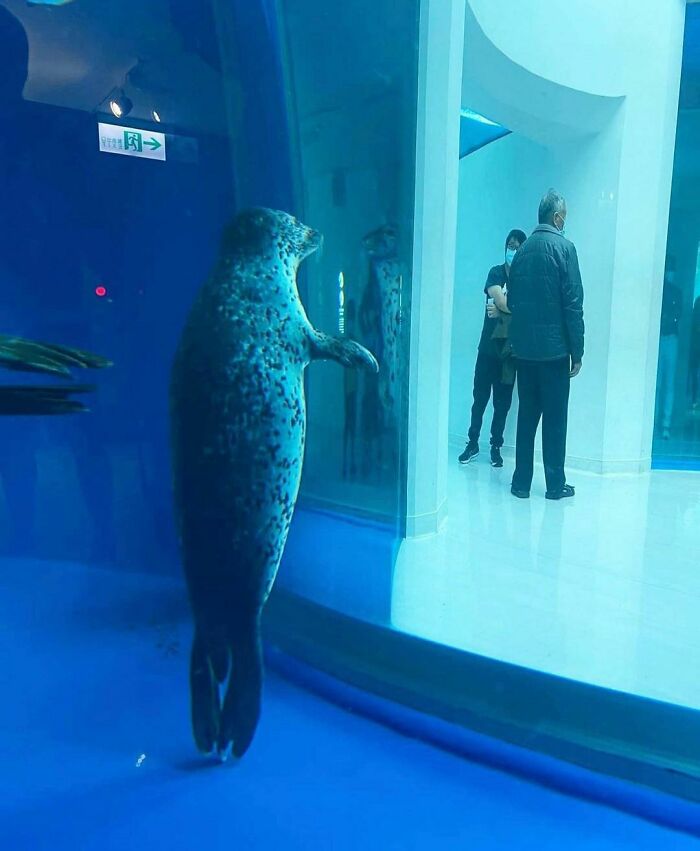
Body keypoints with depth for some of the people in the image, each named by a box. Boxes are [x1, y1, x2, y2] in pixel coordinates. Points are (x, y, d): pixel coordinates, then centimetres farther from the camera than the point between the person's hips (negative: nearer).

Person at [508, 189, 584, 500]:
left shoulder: (522, 250, 9)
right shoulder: (564, 247, -7)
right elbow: (573, 304, -11)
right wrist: (577, 352, -6)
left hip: (523, 348, 5)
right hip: (554, 347, -4)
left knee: (527, 414, 11)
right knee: (555, 418, 5)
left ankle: (521, 483, 14)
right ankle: (555, 485, 14)